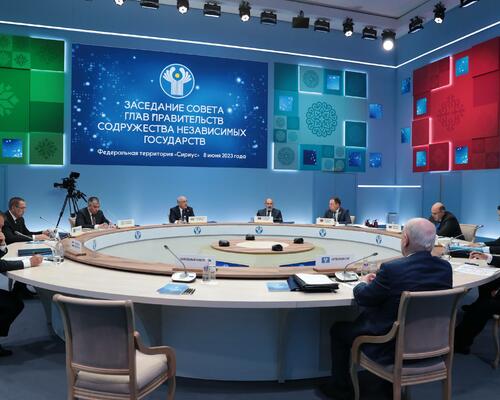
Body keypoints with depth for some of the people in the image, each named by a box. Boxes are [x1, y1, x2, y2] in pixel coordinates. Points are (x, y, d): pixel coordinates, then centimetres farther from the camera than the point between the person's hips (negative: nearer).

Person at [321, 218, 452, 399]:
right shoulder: (445, 267, -9)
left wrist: (364, 282, 9)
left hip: (392, 346, -6)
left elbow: (362, 299, -13)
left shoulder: (392, 268, -27)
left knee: (337, 329, 16)